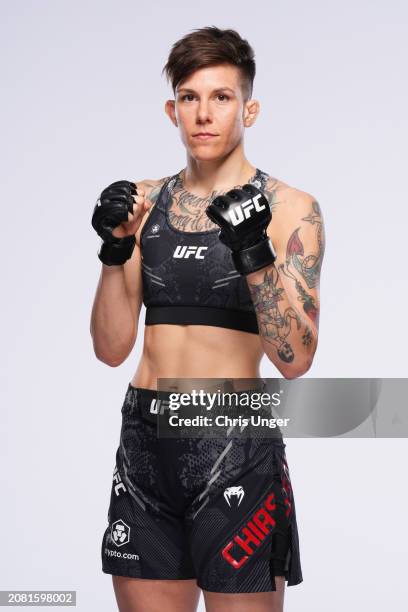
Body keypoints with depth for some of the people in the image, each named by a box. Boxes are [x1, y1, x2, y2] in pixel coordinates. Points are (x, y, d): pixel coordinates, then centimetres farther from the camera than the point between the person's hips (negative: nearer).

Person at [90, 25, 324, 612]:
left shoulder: (289, 207, -3)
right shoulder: (143, 201, 9)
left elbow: (295, 359, -11)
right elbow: (111, 348, 5)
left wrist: (253, 253, -23)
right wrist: (115, 250, -9)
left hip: (236, 449, -4)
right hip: (144, 439, 4)